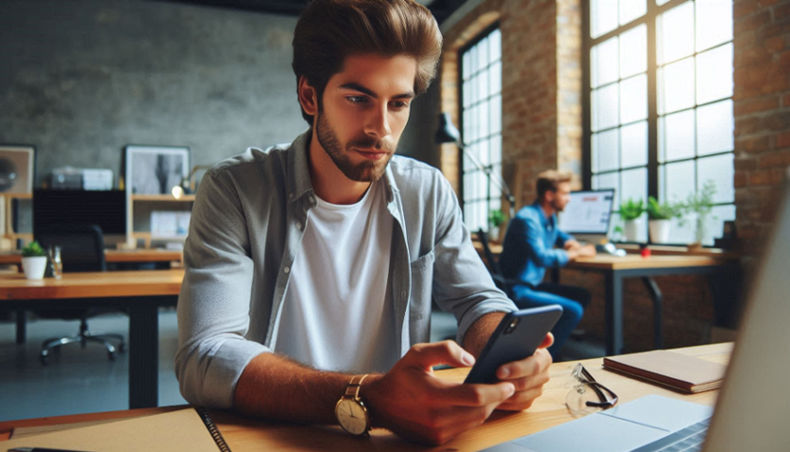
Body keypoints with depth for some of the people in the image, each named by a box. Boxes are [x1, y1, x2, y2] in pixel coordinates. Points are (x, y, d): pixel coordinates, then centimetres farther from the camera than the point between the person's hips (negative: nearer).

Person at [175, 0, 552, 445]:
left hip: (401, 428, 5)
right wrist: (364, 400, -36)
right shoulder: (234, 190, -12)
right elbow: (204, 359, -21)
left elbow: (480, 299, 4)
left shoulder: (429, 193, 0)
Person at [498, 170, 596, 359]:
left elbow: (557, 234, 36)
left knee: (582, 296, 11)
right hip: (517, 290, -10)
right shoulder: (527, 219, -18)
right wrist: (576, 253, -15)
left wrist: (570, 242, 12)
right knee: (573, 310, -22)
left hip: (533, 284, 10)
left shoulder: (550, 217, 12)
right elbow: (542, 258, -30)